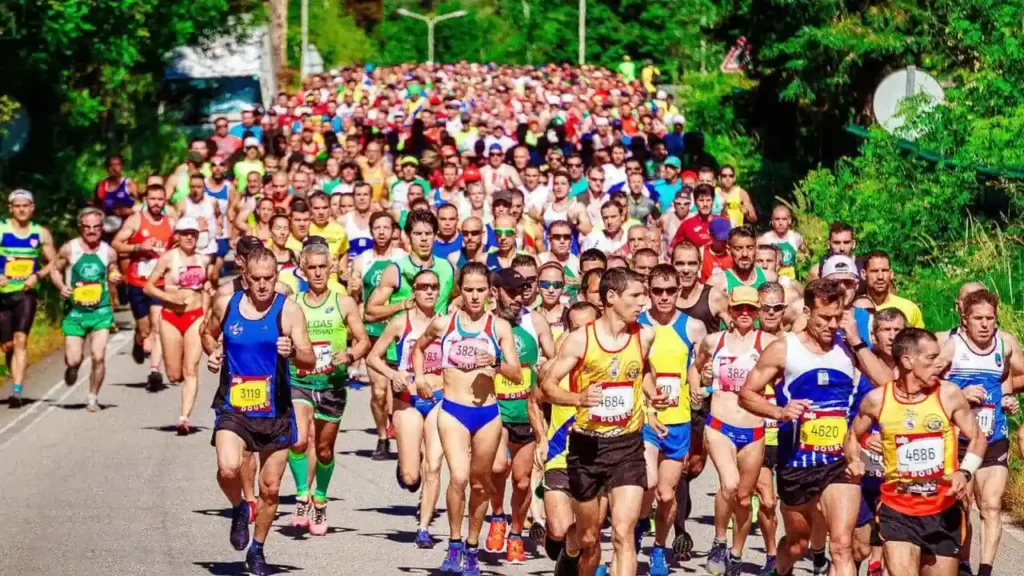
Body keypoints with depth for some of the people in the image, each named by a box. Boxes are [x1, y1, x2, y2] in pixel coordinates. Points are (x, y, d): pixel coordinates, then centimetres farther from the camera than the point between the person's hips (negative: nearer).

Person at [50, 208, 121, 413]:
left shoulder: (108, 252, 1)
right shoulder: (69, 249, -5)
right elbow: (55, 269, 6)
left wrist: (116, 278, -7)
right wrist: (61, 286, -12)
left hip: (101, 311, 1)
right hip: (74, 311, -1)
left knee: (98, 357, -10)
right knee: (73, 360, -3)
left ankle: (92, 397, 10)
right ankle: (72, 368, 35)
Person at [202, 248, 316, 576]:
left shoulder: (288, 310, -7)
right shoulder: (225, 305, 1)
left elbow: (310, 361, -11)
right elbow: (208, 334, 22)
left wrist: (293, 353, -32)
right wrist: (213, 353, 1)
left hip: (275, 413, 0)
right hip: (233, 408, 0)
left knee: (270, 488, 8)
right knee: (228, 469, -26)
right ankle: (239, 509, 8)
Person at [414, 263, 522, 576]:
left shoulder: (499, 326, 0)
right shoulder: (443, 323, 2)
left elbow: (517, 374, -2)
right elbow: (419, 348, 23)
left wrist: (496, 364, -21)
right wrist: (420, 377, 8)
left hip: (487, 413, 1)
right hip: (453, 411, -1)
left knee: (480, 483, 12)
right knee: (459, 477, -20)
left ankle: (472, 549, 27)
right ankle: (454, 544, -5)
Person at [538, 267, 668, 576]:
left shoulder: (644, 336, 1)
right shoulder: (580, 340, -9)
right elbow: (547, 384, -8)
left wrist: (650, 401, 13)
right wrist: (577, 397, -26)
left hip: (627, 445, 1)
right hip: (587, 445, -1)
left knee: (623, 533, -16)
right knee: (588, 538, 12)